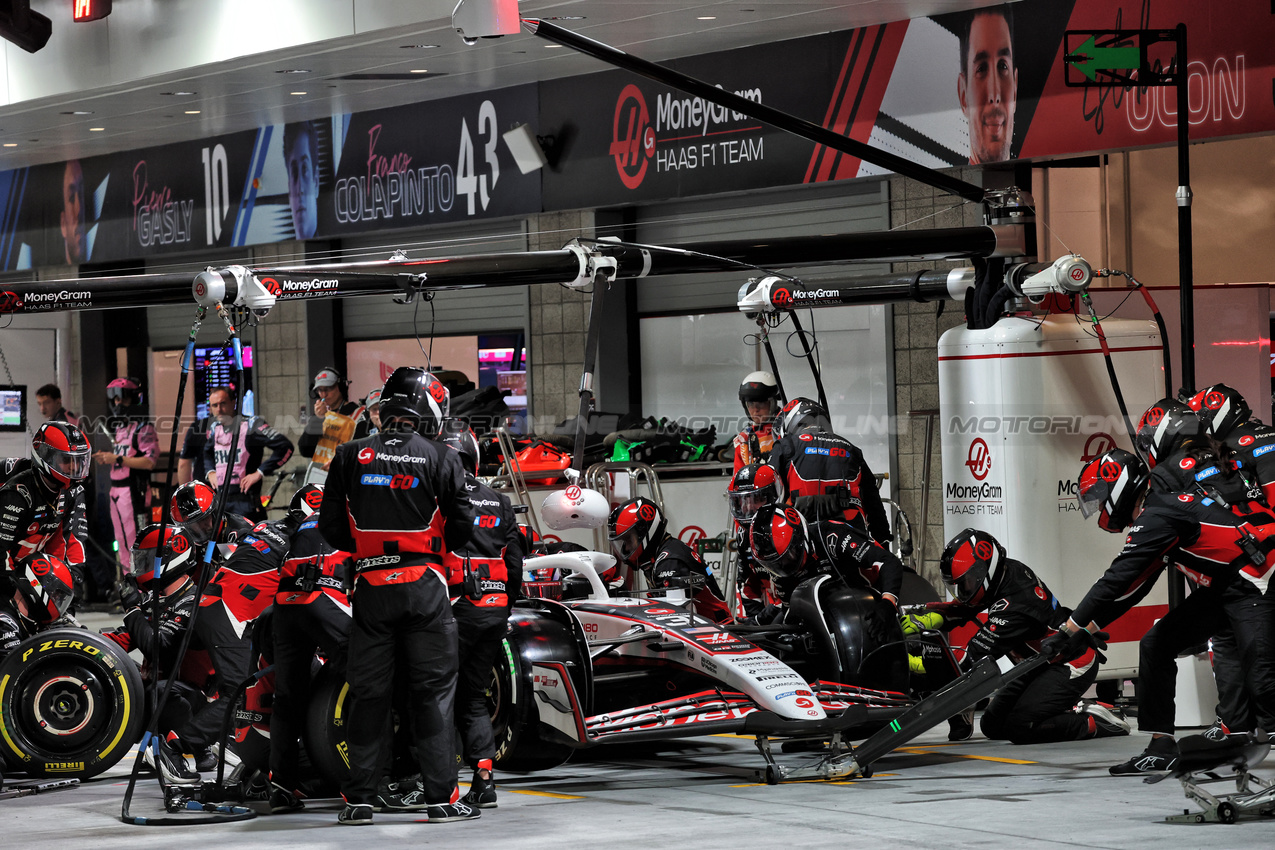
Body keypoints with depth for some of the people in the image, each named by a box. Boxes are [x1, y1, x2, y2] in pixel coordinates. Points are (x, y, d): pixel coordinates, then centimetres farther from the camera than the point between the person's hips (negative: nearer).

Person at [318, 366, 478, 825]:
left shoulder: (350, 457, 3)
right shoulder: (440, 458, -4)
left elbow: (331, 528, 3)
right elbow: (462, 526, -3)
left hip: (371, 587, 2)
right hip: (424, 584, -2)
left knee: (369, 692, 8)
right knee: (432, 689, 3)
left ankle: (359, 798, 8)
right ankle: (440, 795, 1)